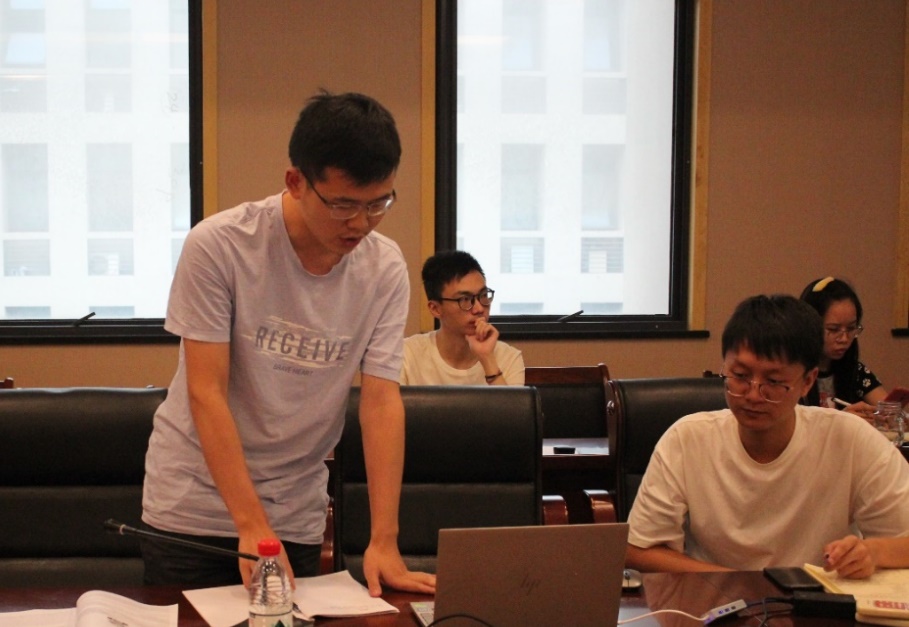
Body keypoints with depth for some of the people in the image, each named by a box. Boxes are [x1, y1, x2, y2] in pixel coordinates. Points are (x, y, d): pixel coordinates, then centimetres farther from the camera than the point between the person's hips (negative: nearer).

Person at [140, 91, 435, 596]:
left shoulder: (385, 269, -9)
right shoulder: (218, 246, -19)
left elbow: (381, 398, -11)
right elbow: (206, 393, -19)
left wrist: (384, 542, -18)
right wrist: (252, 526, -25)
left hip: (298, 513, 3)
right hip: (194, 505, -2)